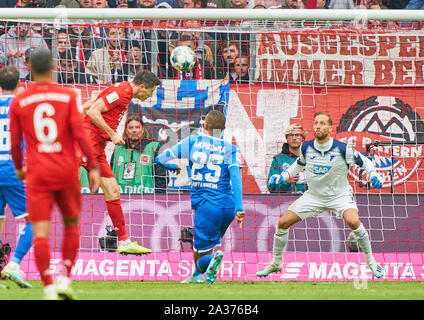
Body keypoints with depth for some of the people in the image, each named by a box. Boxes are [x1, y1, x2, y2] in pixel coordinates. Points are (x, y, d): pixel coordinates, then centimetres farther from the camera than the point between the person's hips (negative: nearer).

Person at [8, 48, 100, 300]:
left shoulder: (18, 102, 1)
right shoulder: (69, 96, -2)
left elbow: (15, 142, 6)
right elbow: (80, 134, -10)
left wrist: (19, 168, 24)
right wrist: (93, 167, -5)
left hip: (37, 175, 0)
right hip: (67, 172, 0)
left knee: (41, 233, -4)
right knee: (72, 225, 19)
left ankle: (49, 288, -15)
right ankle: (65, 279, 10)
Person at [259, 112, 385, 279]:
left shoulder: (343, 149, -19)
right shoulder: (306, 148, -9)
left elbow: (364, 161, -3)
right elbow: (299, 164, 14)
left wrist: (373, 175, -21)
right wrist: (282, 176, 3)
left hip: (340, 195, -4)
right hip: (314, 195, 4)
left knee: (353, 222, -31)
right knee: (283, 222, -6)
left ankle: (371, 261, -11)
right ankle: (276, 263, 16)